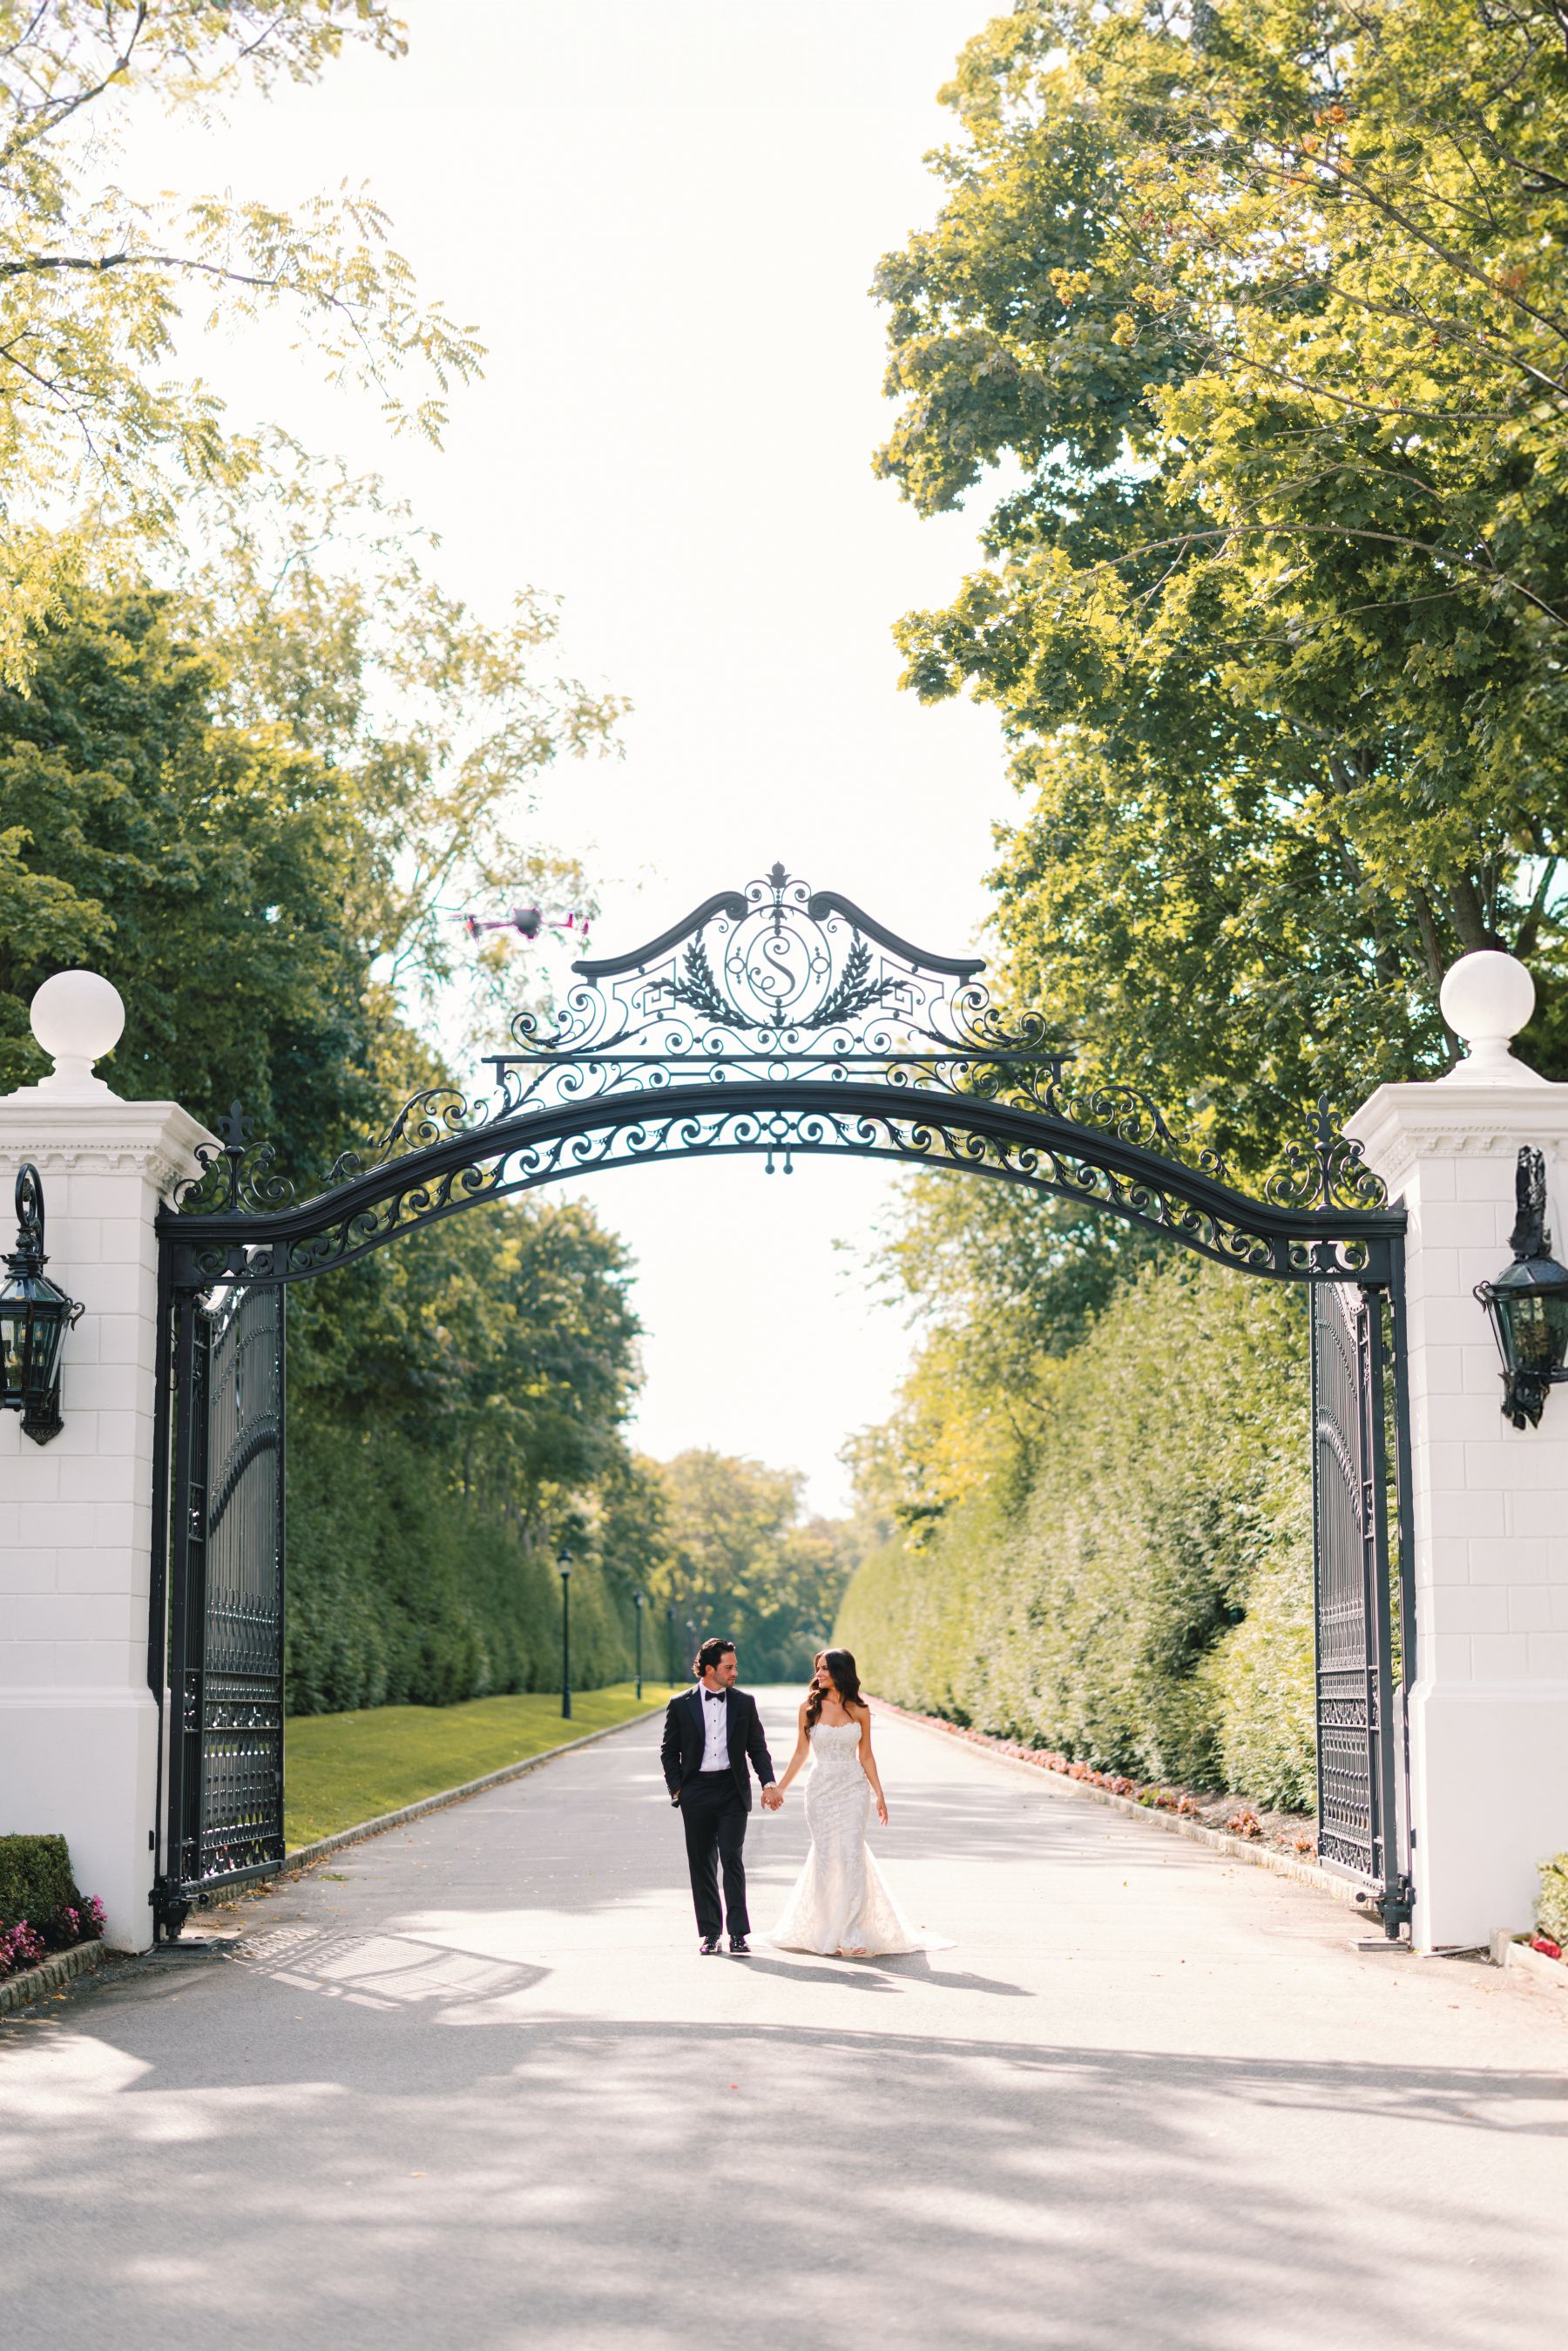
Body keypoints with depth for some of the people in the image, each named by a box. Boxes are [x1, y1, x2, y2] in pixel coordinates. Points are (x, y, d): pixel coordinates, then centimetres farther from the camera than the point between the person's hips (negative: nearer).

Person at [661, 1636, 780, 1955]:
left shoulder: (744, 1703, 7)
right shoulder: (680, 1705, 3)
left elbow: (757, 1747, 9)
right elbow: (669, 1751, 7)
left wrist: (768, 1783, -3)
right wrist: (676, 1789, -2)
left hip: (732, 1791, 0)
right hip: (696, 1793, 0)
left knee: (733, 1860, -8)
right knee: (702, 1865, 4)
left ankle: (738, 1933, -6)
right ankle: (709, 1933, 12)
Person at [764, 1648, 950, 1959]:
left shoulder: (859, 1710, 2)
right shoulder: (809, 1707, 1)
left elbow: (865, 1755, 8)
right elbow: (801, 1752, 8)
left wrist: (879, 1794, 4)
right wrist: (779, 1788, 9)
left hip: (853, 1788, 0)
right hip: (821, 1789, 0)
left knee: (852, 1855, -9)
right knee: (826, 1858, 0)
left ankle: (853, 1932, -9)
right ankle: (828, 1933, 10)